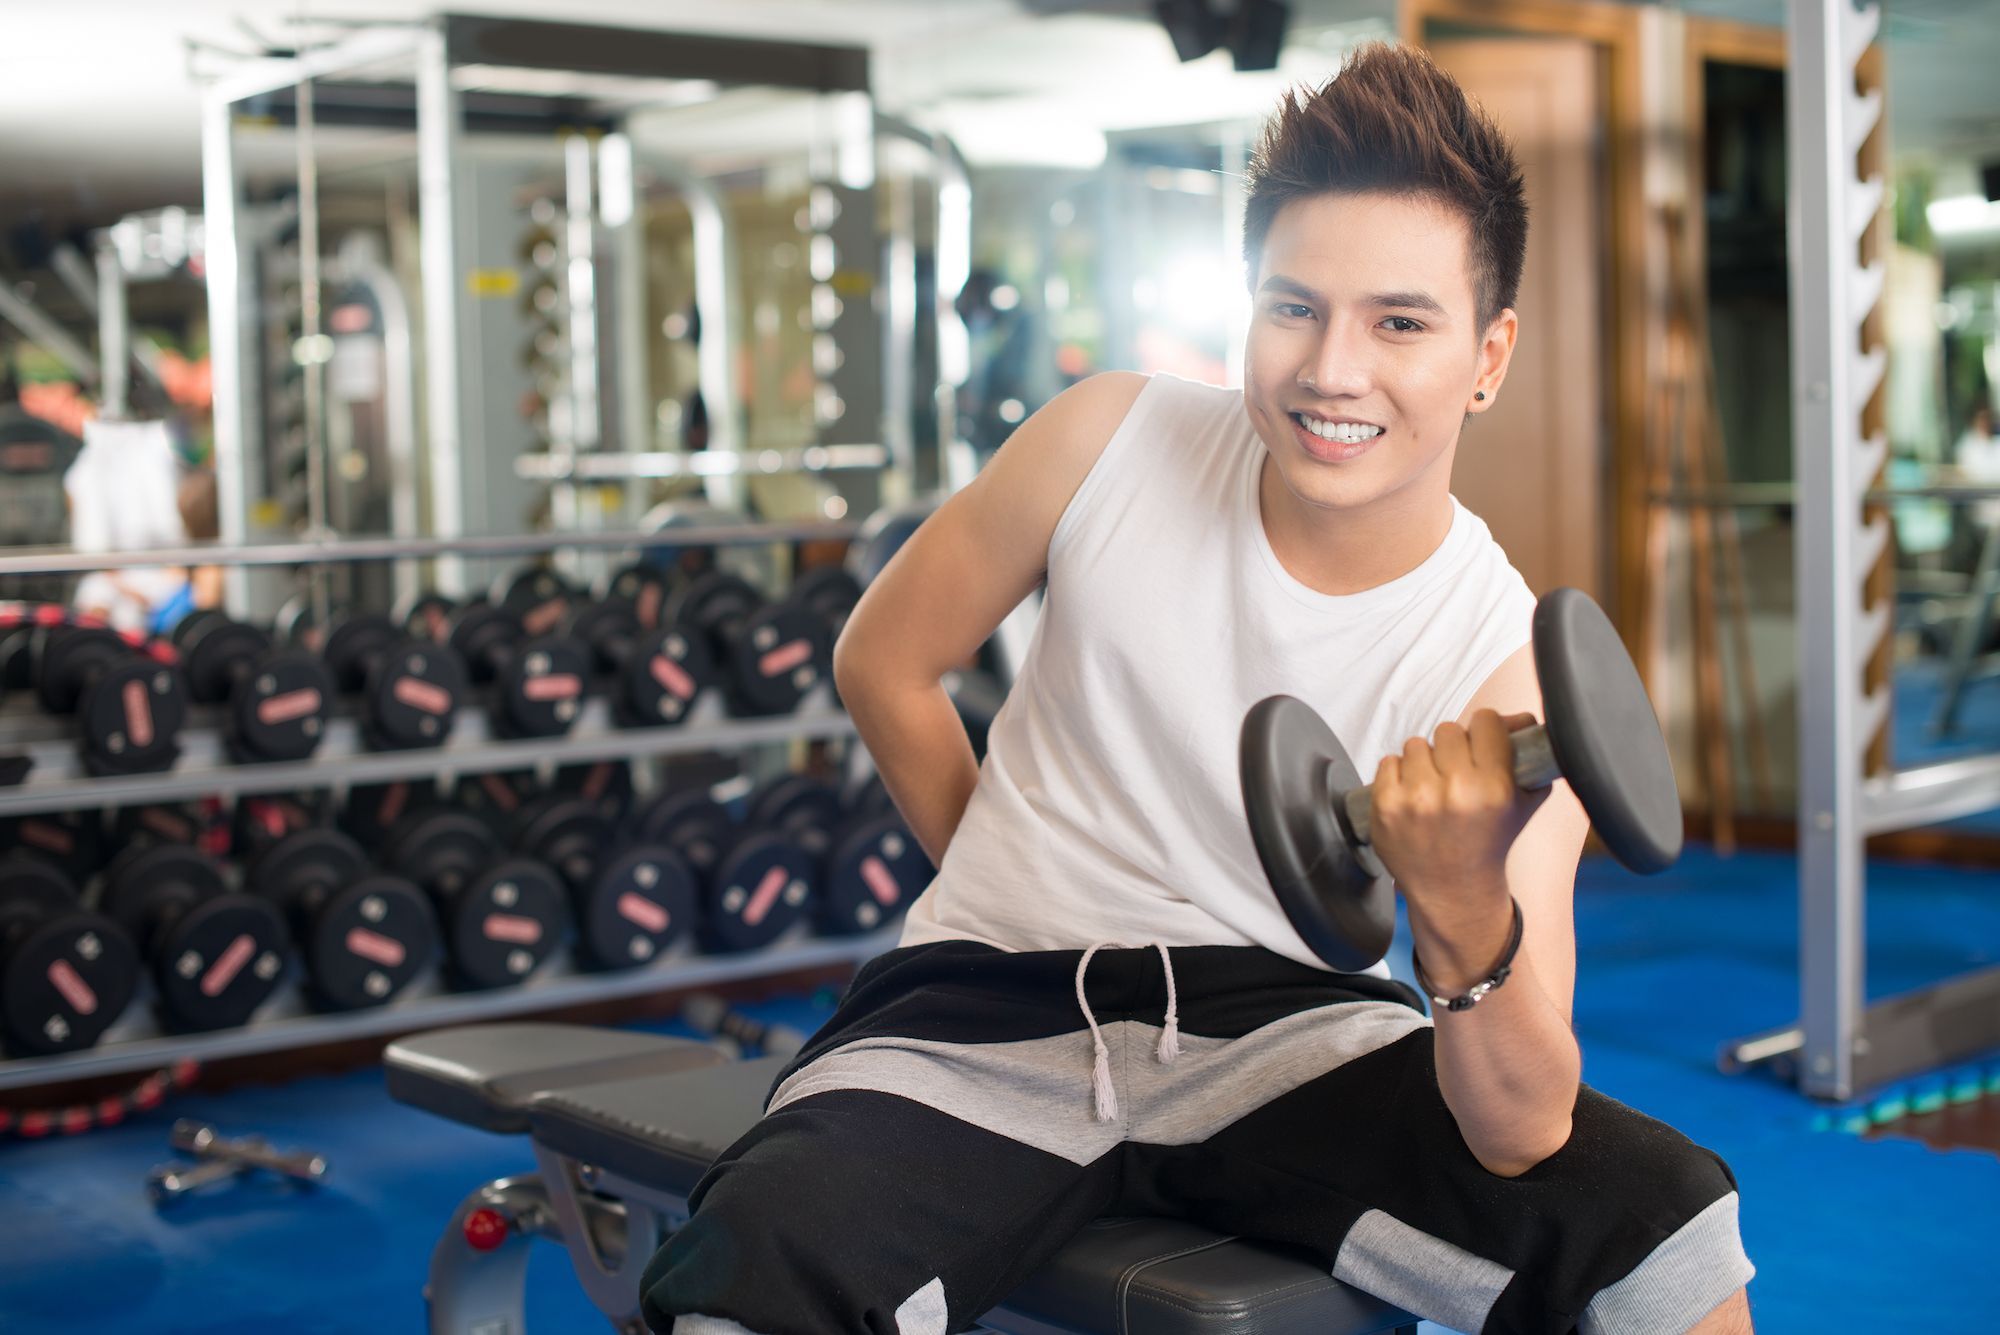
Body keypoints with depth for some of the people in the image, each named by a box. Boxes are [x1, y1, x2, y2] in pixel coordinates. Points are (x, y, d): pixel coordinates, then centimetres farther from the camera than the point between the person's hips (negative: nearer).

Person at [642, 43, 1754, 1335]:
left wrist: (1465, 905, -38)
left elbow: (1523, 1132, -19)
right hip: (998, 1002, 0)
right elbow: (885, 660, 10)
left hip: (1289, 1015, 1)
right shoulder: (1113, 440, -7)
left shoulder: (1515, 671, -12)